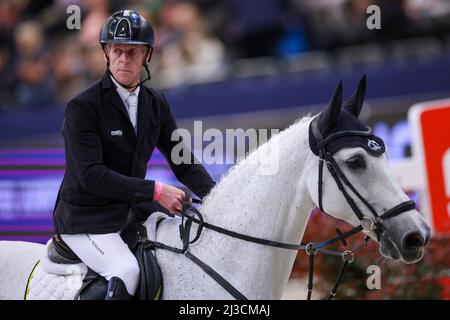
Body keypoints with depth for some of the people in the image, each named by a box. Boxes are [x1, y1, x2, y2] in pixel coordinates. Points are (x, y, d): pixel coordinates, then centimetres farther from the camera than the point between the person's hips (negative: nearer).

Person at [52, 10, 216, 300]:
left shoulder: (157, 105, 7)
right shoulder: (82, 107, -14)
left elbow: (183, 162, 9)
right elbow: (91, 175, -22)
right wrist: (155, 191, -27)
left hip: (133, 209, 7)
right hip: (86, 218, -7)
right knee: (127, 271, -30)